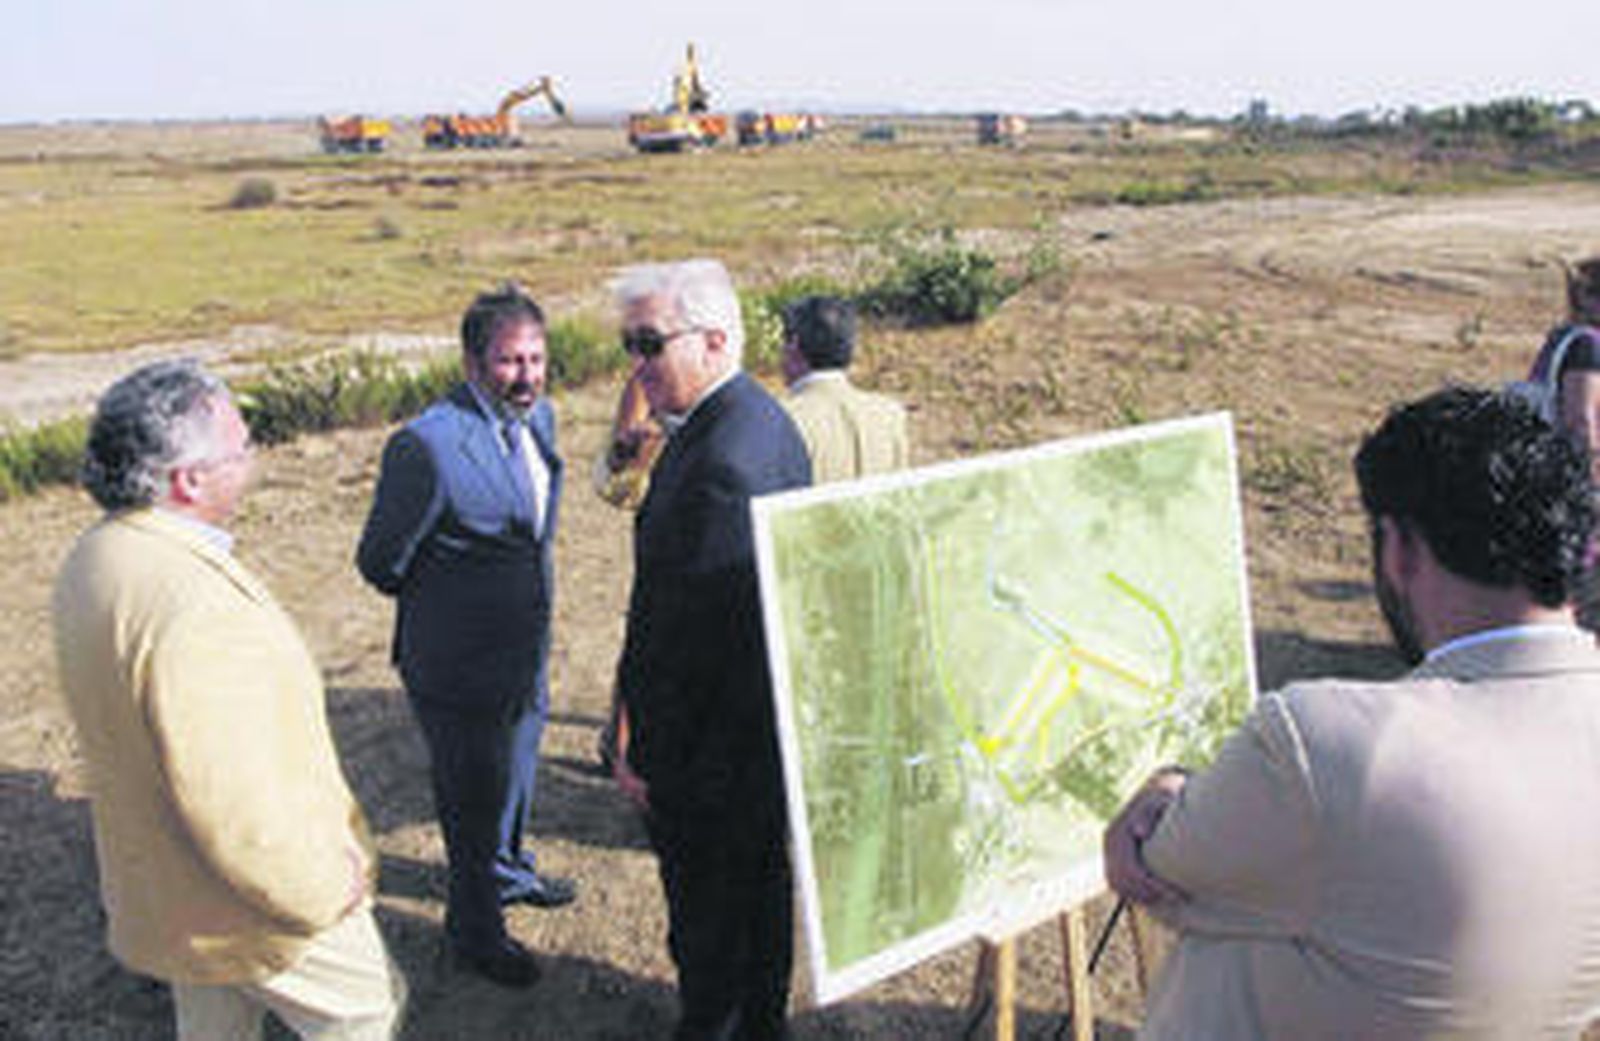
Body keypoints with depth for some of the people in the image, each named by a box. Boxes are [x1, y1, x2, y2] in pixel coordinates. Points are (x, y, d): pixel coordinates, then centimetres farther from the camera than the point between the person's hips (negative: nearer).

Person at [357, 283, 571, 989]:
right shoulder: (427, 445, -27)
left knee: (515, 772, 28)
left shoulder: (539, 416, -2)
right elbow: (380, 564, -16)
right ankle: (474, 928, 34)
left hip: (526, 657, 7)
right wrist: (440, 602, -1)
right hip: (460, 667, -7)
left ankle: (507, 869, 54)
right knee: (472, 797, 12)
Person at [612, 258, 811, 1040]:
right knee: (760, 881, 26)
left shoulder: (721, 464, -30)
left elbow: (688, 631, -26)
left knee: (707, 909, 11)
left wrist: (646, 752, -15)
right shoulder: (762, 418, 3)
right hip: (768, 717, 10)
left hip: (714, 736, -10)